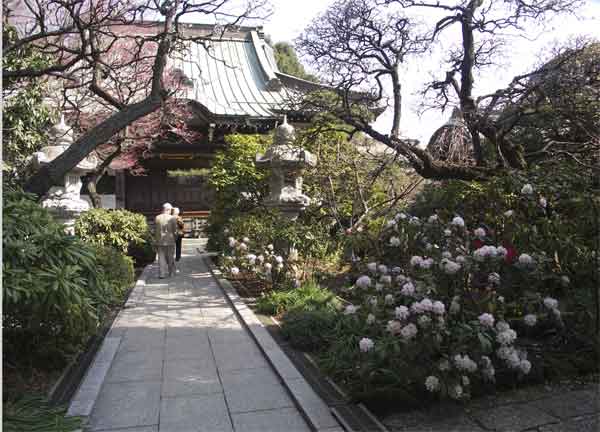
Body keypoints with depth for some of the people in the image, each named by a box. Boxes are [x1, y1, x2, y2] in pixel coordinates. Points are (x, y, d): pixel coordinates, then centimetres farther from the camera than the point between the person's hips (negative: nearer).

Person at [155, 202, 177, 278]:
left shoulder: (157, 218, -2)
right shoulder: (172, 218, -8)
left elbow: (155, 229, 2)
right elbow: (175, 231, -5)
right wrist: (175, 235, 13)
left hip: (160, 241, 1)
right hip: (170, 241, -1)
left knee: (161, 258, 5)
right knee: (170, 258, 12)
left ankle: (162, 274, 0)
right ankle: (171, 272, 22)